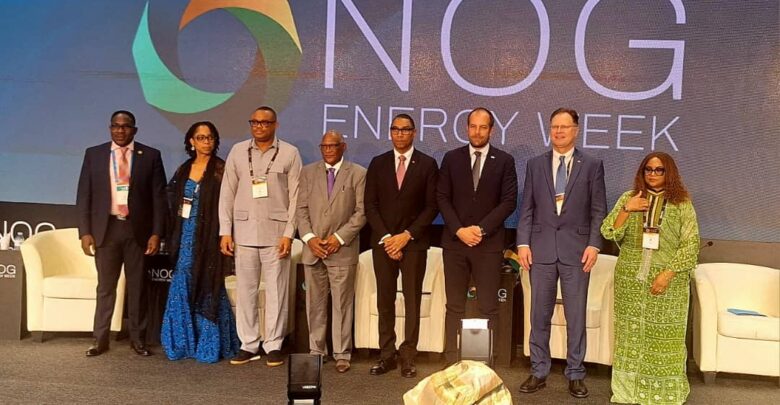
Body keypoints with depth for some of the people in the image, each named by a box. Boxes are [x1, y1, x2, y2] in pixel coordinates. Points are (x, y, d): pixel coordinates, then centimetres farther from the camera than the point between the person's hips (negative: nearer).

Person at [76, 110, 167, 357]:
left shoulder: (151, 156, 1)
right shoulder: (93, 154, 6)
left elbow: (159, 197, -1)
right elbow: (84, 195, 5)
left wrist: (156, 233, -7)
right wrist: (85, 231, -3)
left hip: (138, 230, -1)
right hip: (106, 228, 1)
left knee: (137, 286, 7)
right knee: (105, 287, 9)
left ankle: (137, 339, 18)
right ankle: (100, 339, 19)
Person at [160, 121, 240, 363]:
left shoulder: (220, 170, -4)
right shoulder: (184, 170, 11)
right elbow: (172, 200, 19)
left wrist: (223, 235, -16)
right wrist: (173, 235, 8)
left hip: (208, 237, -5)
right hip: (185, 237, 5)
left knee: (207, 289, 0)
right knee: (182, 287, 6)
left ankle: (209, 345, 11)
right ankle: (183, 343, 19)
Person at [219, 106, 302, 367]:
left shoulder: (289, 153, 2)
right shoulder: (238, 151, 8)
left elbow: (295, 196, -1)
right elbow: (227, 193, 8)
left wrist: (289, 234, -7)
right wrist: (225, 231, 2)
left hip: (276, 232, -2)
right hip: (244, 231, 2)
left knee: (276, 290, 1)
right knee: (245, 290, 6)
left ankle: (273, 345, 12)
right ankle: (248, 345, 17)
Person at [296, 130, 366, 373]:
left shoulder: (358, 174, 2)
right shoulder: (308, 172, 11)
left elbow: (361, 212, -3)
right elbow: (301, 209, 7)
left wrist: (339, 237, -10)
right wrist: (309, 238, -6)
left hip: (343, 250, -3)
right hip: (313, 249, 3)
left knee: (342, 303, 1)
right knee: (315, 303, 9)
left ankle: (342, 354, 11)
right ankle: (316, 350, 20)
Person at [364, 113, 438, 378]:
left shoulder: (427, 164, 2)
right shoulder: (378, 163, 8)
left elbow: (431, 206, -2)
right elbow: (370, 205, 4)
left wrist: (407, 235, -10)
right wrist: (386, 237, -7)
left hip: (414, 242, -2)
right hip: (383, 241, 2)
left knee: (412, 301, 1)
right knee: (385, 300, 5)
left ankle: (408, 358, 7)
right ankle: (387, 355, 13)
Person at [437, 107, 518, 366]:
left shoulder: (504, 161, 4)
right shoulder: (452, 158, 8)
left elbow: (509, 201, -2)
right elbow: (442, 198, 4)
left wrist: (481, 229, -11)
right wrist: (459, 230, -9)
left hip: (489, 243, -1)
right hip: (455, 241, 2)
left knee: (488, 308, 0)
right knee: (454, 306, 5)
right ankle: (452, 361, 11)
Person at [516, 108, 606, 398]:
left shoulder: (592, 165, 5)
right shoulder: (535, 164, 10)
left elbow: (598, 210, 2)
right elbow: (527, 208, 6)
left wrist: (594, 244, -9)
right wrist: (523, 243, -3)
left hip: (576, 250, -1)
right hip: (541, 249, 2)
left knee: (576, 316, 5)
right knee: (539, 315, 7)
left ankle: (575, 375, 17)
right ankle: (538, 372, 18)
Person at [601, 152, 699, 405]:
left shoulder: (682, 204, 0)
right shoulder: (629, 198, 5)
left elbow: (690, 244, -4)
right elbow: (609, 233, -1)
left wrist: (668, 273, -13)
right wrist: (627, 210, -14)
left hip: (667, 281, -2)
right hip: (631, 280, 2)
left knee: (664, 337, 2)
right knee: (631, 334, 8)